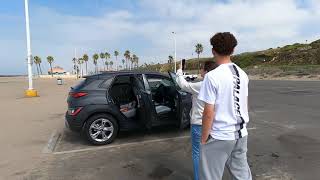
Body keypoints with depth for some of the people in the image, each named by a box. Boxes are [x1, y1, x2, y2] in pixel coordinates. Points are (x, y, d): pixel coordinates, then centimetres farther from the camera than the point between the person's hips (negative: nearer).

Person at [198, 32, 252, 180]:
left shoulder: (212, 76, -17)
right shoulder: (243, 74, 5)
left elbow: (209, 113, -17)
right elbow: (245, 105, 13)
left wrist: (204, 139, -5)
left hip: (219, 137, -7)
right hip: (241, 134, 7)